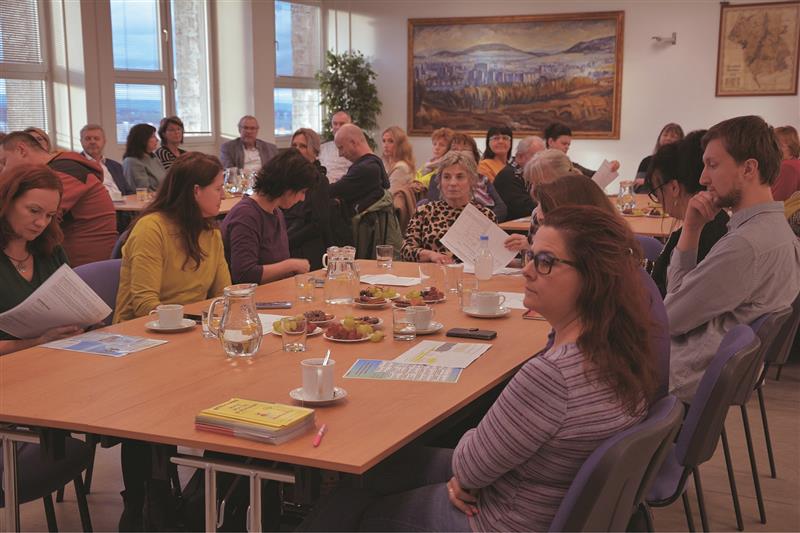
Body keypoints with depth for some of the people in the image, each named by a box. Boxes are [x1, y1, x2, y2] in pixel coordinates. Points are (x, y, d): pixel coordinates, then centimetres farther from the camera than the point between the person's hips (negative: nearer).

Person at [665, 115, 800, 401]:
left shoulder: (745, 245, -27)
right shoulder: (776, 228, 6)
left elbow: (669, 318, -18)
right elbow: (681, 295, 5)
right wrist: (691, 230, -5)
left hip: (684, 376, -9)